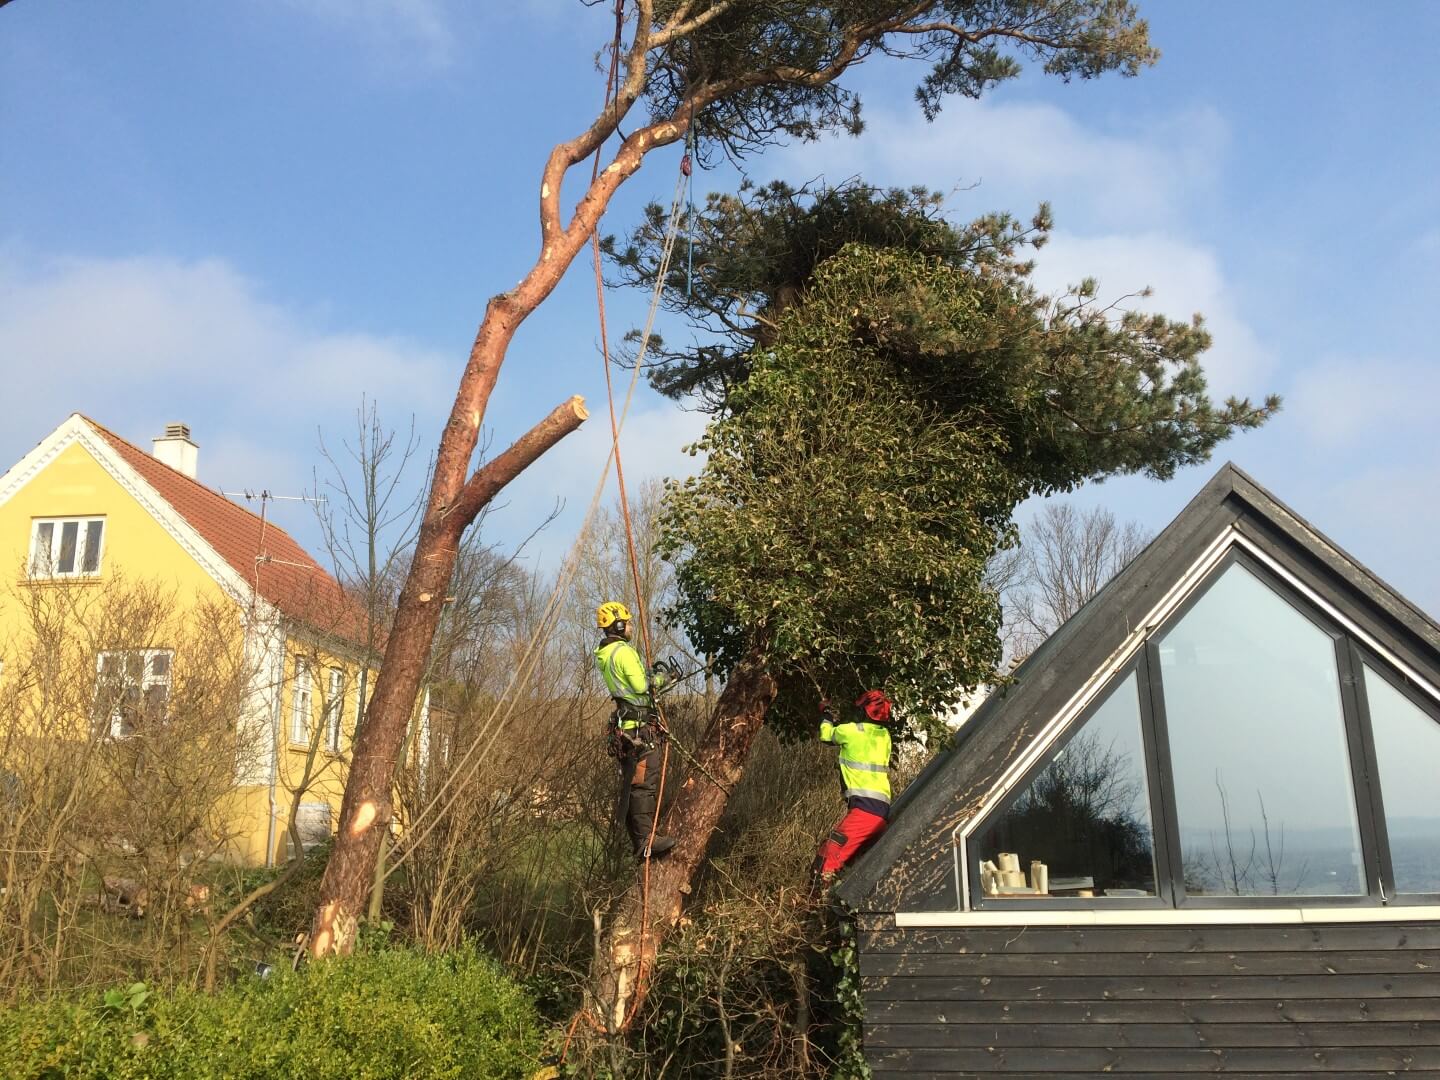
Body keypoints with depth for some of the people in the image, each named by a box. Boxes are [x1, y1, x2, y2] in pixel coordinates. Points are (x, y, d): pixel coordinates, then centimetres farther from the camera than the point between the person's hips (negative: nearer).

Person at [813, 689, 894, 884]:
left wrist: (826, 714, 37)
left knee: (827, 862, -12)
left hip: (863, 807, -8)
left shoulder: (853, 730, -1)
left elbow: (826, 735, 19)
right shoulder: (884, 735, 16)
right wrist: (838, 722, 42)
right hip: (883, 811, 8)